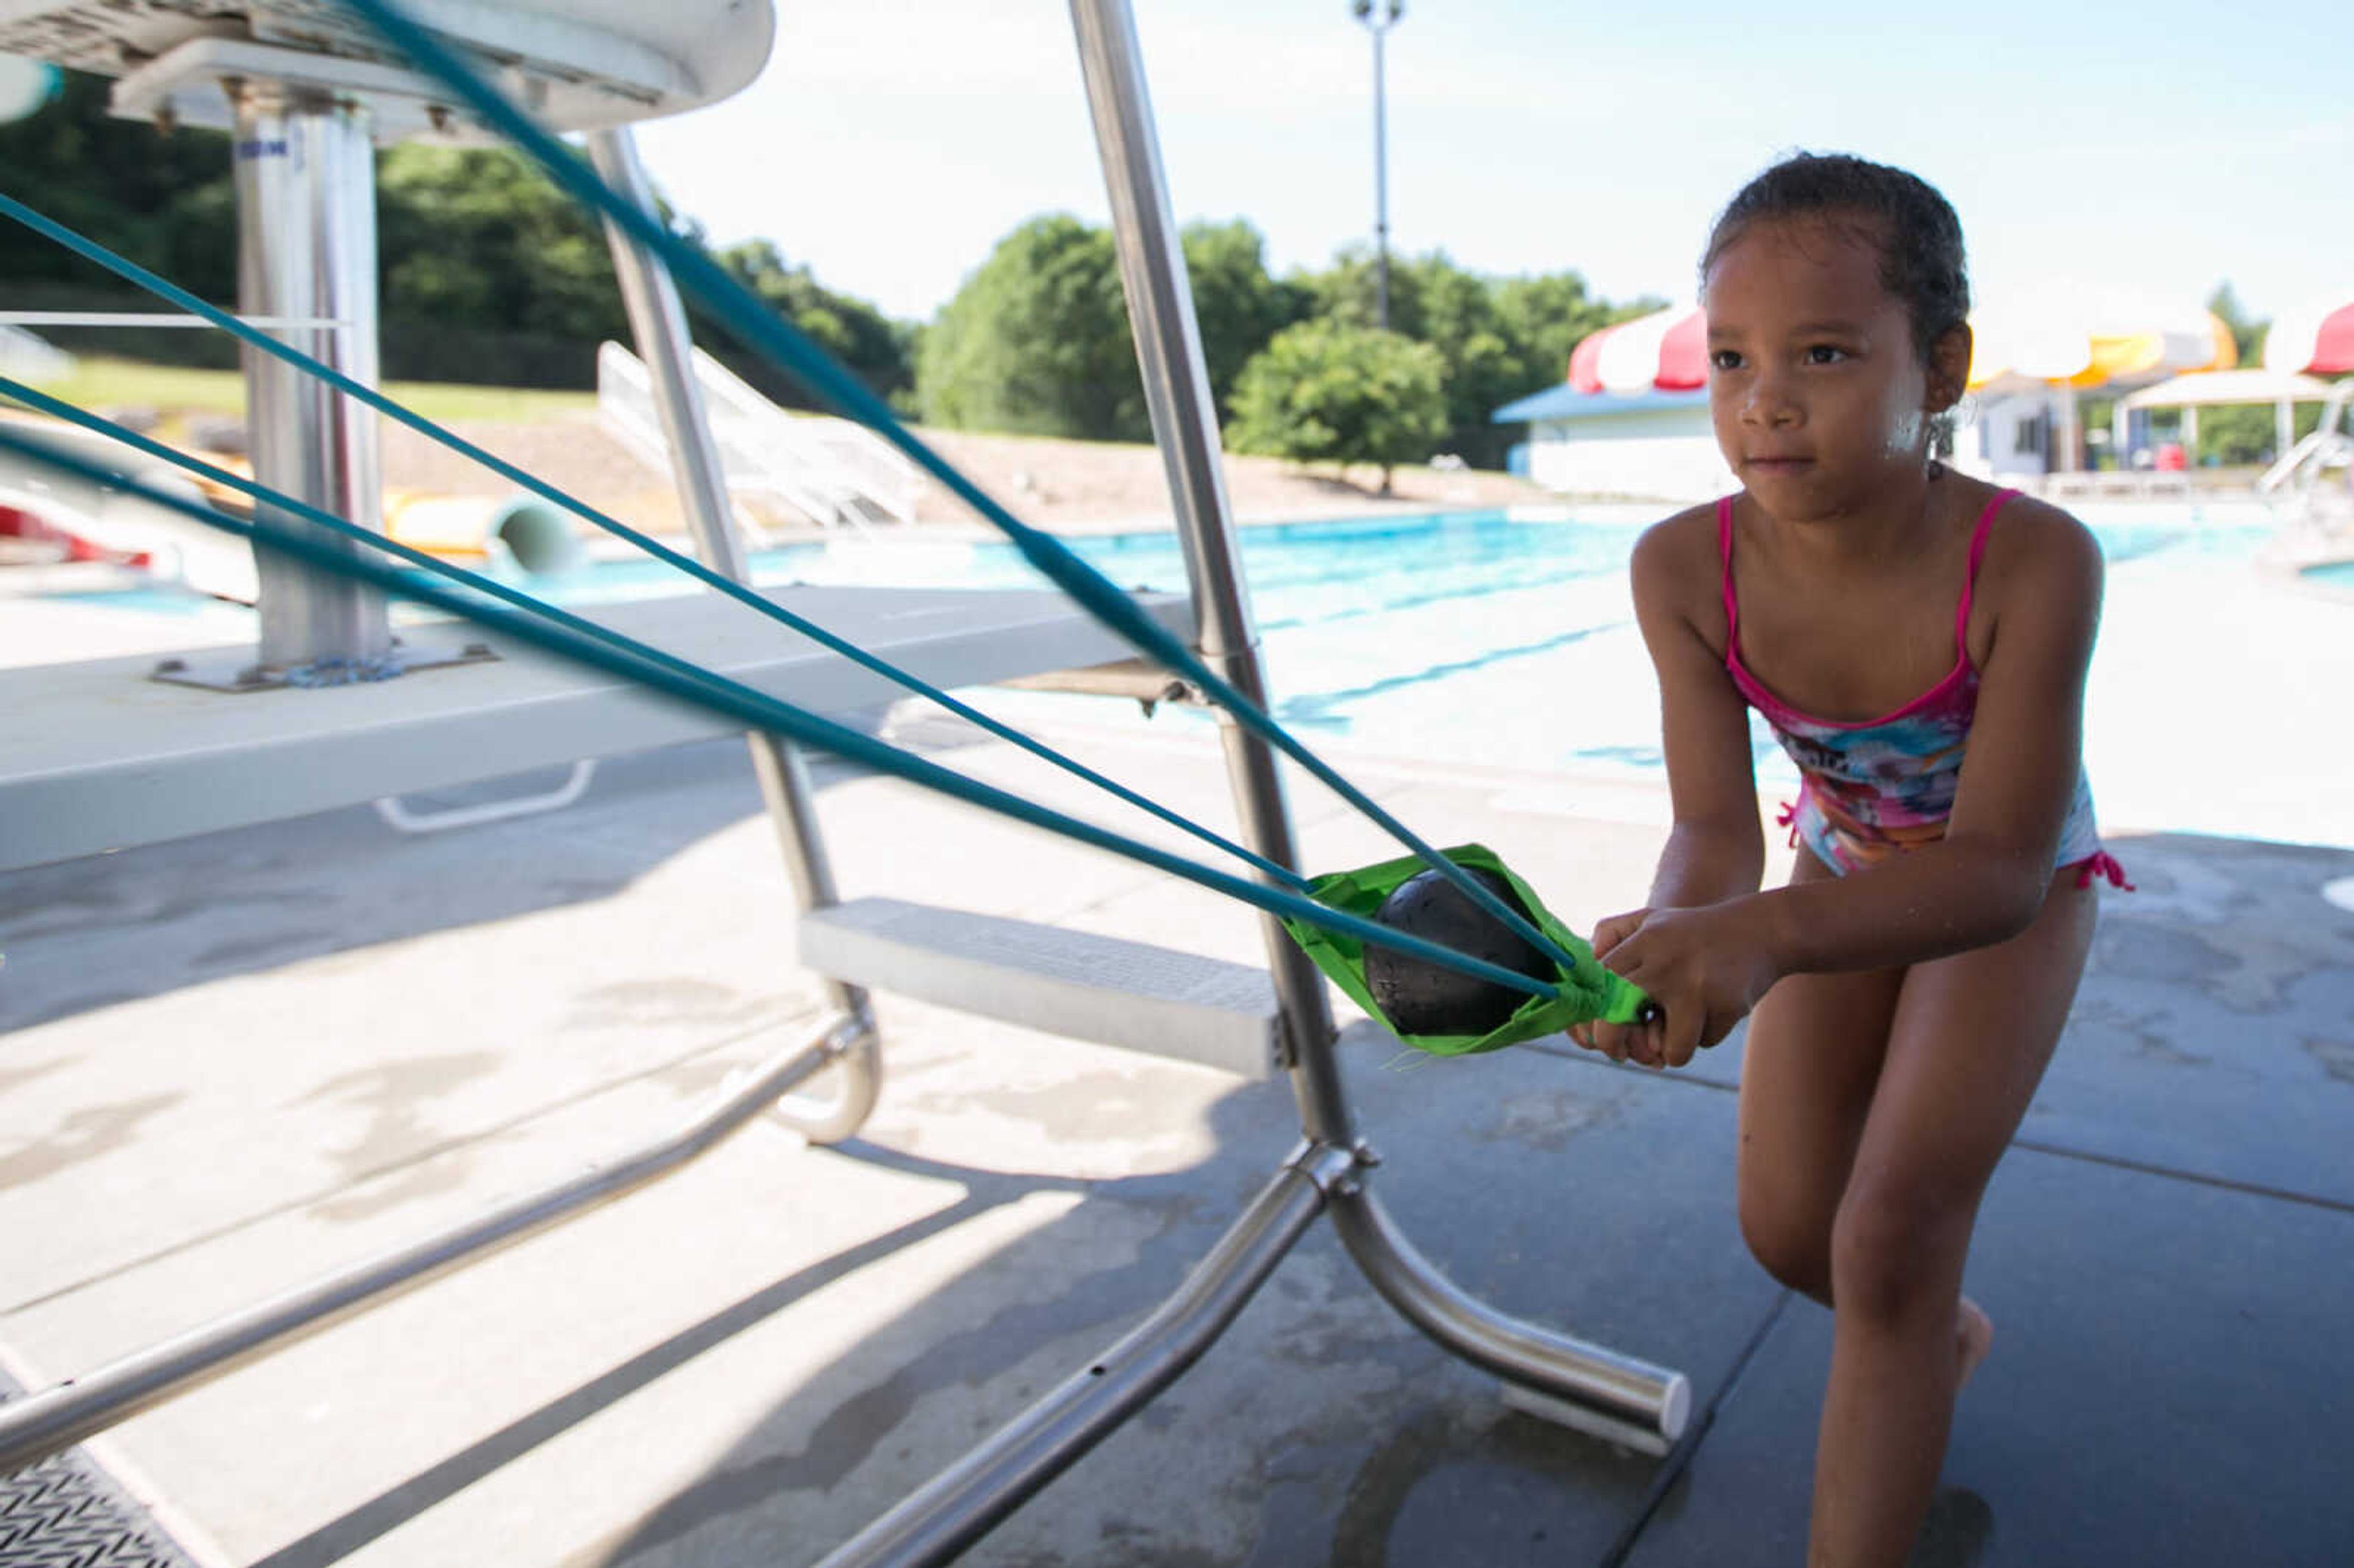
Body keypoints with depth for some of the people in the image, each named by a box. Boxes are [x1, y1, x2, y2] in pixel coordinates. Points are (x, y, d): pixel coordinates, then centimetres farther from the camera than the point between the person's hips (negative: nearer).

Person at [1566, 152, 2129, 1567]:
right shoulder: (1687, 569, -28)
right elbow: (1717, 827, -27)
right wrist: (1672, 945, -51)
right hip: (1842, 863, 3)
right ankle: (1949, 1335, 43)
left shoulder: (2034, 562, -36)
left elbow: (1998, 865, -37)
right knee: (1786, 1227, 6)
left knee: (1887, 1247, -11)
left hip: (2017, 883, -3)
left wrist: (1762, 936, -56)